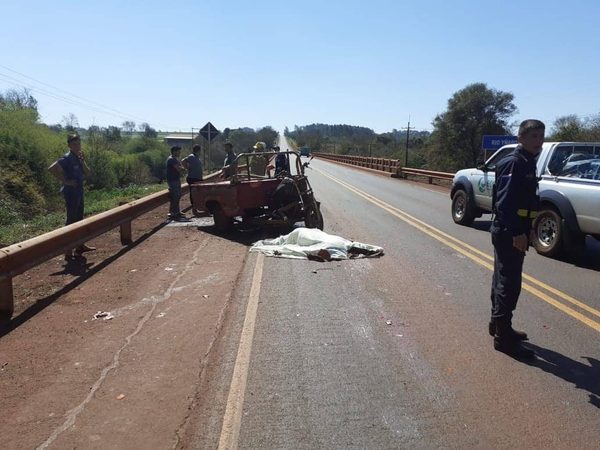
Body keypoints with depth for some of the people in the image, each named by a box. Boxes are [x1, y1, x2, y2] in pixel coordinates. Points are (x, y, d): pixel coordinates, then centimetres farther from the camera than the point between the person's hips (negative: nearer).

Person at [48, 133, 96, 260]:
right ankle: (68, 253, 2)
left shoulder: (79, 158, 10)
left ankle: (80, 246, 30)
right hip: (71, 193, -9)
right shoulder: (67, 158, -15)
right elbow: (52, 168, -28)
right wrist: (65, 181, -23)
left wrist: (83, 162, -8)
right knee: (71, 221, -4)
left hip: (79, 192, 9)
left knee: (79, 219, 17)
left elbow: (88, 173, 5)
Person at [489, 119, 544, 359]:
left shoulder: (527, 163, 16)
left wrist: (527, 230, 19)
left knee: (504, 279, 18)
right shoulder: (514, 162, -15)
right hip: (509, 232, -10)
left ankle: (498, 324, 31)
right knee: (509, 283, -6)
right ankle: (503, 336, 1)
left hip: (513, 230, 10)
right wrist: (517, 233, -25)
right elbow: (505, 201, -23)